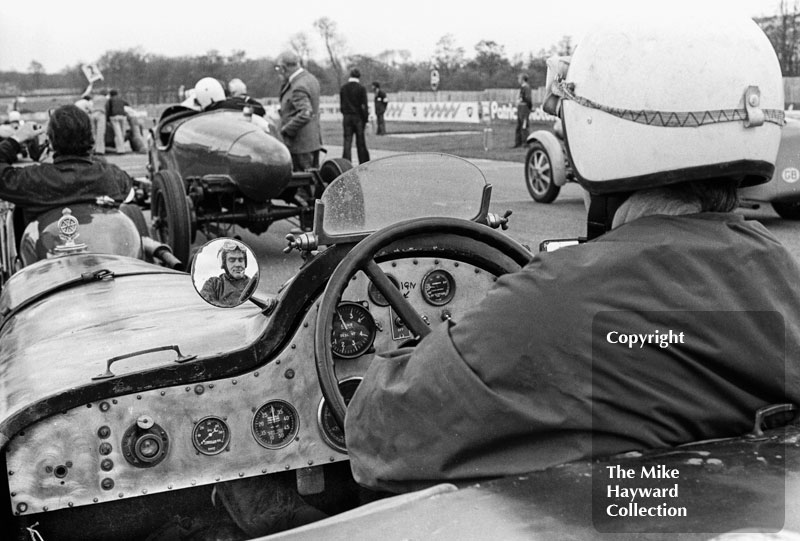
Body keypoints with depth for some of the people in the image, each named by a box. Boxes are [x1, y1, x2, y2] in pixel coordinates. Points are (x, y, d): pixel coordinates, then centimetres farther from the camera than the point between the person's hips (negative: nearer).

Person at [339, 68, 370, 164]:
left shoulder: (343, 88, 3)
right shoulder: (361, 88, -9)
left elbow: (341, 104, 8)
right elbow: (364, 106, -10)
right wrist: (366, 119, -3)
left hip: (346, 117, 3)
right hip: (358, 117, -2)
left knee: (347, 141, 2)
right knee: (360, 142, 5)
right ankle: (364, 164, 10)